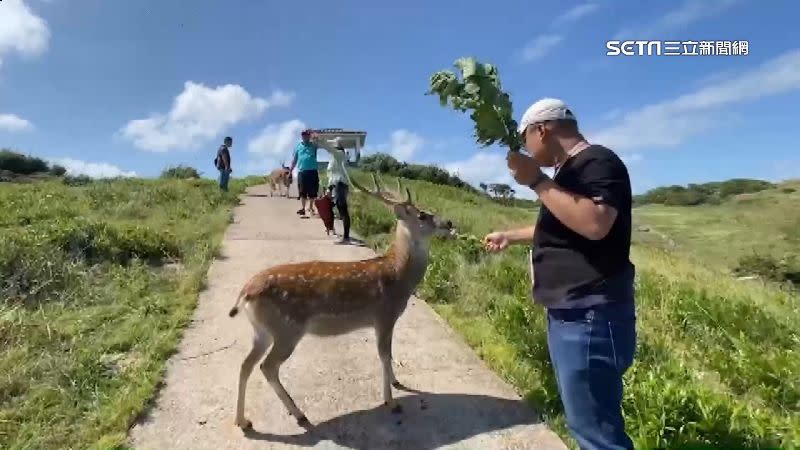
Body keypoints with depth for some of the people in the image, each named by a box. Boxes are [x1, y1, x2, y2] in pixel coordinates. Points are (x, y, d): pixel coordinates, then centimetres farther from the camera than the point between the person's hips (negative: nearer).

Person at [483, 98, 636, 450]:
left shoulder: (597, 162, -12)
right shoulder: (571, 170, 18)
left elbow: (594, 224, -29)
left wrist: (537, 181, -22)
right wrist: (509, 237, 37)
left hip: (590, 315, -10)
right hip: (569, 313, 10)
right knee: (586, 420, 19)